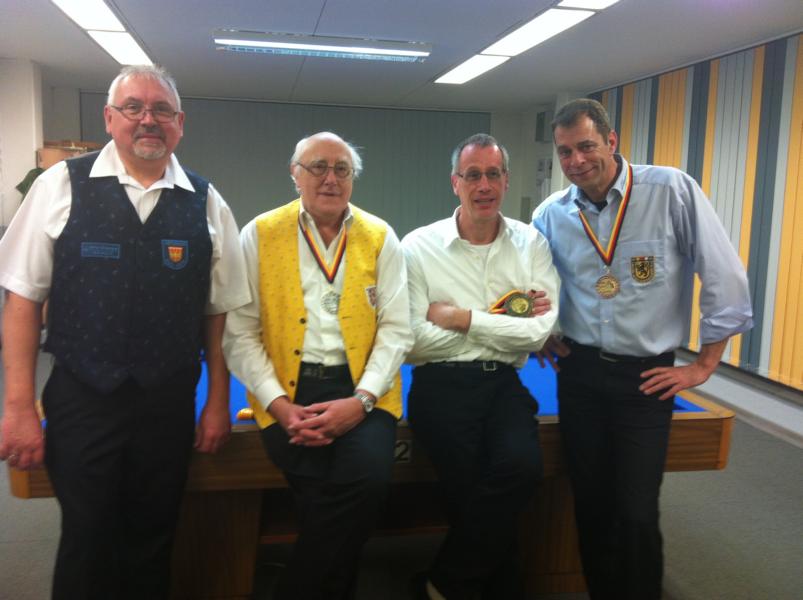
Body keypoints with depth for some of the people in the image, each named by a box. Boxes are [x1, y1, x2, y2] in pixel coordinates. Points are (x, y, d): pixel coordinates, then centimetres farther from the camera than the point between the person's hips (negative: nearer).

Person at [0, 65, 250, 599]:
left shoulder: (205, 203, 1)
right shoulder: (62, 185, -4)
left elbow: (221, 311, 4)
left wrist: (218, 403, 4)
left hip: (170, 405, 2)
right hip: (81, 400, -1)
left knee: (153, 546, 16)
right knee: (85, 548, 11)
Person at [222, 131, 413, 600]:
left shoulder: (380, 237, 8)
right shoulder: (260, 234, 6)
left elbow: (397, 330, 3)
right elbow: (241, 332, 2)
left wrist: (360, 400, -12)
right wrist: (279, 404, -11)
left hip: (360, 390, 1)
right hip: (289, 391, -1)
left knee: (368, 478, -26)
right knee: (324, 495, -25)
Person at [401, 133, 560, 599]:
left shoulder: (533, 244, 5)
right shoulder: (420, 246, -2)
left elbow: (539, 332, -7)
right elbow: (412, 343, -10)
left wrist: (464, 318, -11)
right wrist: (499, 321, -7)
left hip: (504, 384, 2)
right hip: (442, 386, -2)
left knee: (523, 465, -26)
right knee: (474, 488, -22)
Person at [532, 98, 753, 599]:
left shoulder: (673, 191, -11)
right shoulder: (550, 214, 0)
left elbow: (726, 279, -8)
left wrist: (703, 365, -5)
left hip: (648, 378, -3)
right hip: (579, 375, 3)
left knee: (637, 516, -3)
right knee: (591, 507, 11)